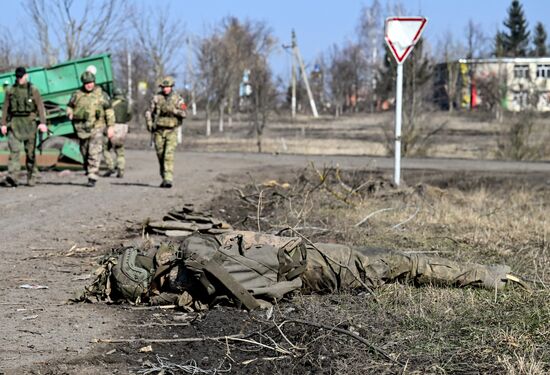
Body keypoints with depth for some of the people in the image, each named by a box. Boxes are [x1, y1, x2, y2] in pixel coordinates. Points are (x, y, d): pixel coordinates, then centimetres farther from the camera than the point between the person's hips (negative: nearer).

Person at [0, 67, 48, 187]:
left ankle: (31, 178, 12)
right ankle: (12, 177, -20)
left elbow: (40, 107, -2)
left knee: (30, 151, 3)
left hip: (29, 123, -1)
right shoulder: (10, 90, 10)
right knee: (14, 150, -11)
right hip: (14, 123, 1)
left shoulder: (33, 90, 4)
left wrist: (42, 122, -13)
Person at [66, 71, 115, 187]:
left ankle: (92, 178, -12)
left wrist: (111, 126, 0)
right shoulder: (77, 95, 7)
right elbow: (69, 106, 19)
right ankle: (88, 169, 35)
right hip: (81, 128, 3)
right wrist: (70, 113, -4)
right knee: (85, 152, 12)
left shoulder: (101, 95, 1)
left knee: (94, 154, -11)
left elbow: (109, 111, 4)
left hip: (96, 128, -3)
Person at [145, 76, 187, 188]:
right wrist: (149, 124, -6)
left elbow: (184, 113, -8)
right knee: (161, 155, 8)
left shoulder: (178, 99, 0)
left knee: (169, 155, -15)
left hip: (171, 131, -2)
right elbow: (149, 112, 7)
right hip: (158, 131, 2)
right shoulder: (157, 98, 3)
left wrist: (173, 110, -22)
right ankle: (164, 177, 23)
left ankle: (168, 179, -20)